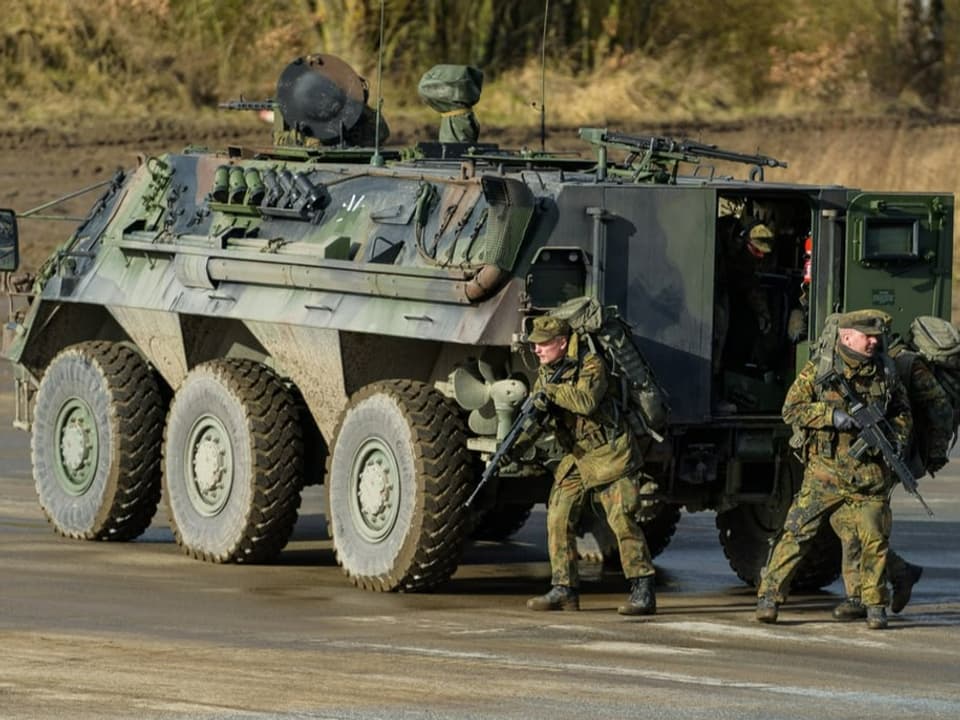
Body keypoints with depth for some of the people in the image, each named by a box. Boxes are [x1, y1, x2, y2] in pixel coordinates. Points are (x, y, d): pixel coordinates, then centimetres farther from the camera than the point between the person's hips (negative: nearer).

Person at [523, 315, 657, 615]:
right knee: (558, 518, 0)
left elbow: (587, 401, -31)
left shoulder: (591, 364, -15)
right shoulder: (546, 371, 7)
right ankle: (565, 589, 6)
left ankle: (643, 591, -10)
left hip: (610, 454, -7)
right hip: (576, 457, 7)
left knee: (622, 519, -13)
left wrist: (551, 389, -25)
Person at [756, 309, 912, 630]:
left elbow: (903, 415, 17)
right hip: (826, 471, -3)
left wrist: (893, 438, -4)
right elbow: (791, 410, -5)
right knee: (797, 532, -6)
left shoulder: (885, 371, 8)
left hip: (871, 474, 3)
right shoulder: (818, 369, -2)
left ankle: (875, 604, 17)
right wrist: (832, 415, -18)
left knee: (875, 539, 1)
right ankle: (769, 597, 0)